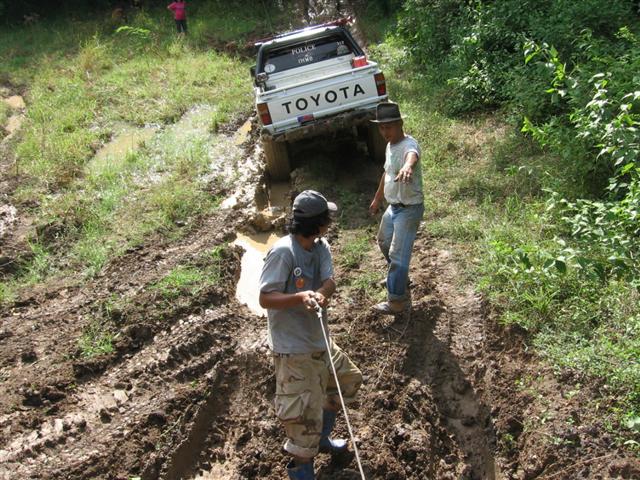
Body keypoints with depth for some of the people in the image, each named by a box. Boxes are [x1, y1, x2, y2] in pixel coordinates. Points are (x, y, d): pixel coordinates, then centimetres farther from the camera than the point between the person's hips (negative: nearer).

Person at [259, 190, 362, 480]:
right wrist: (301, 297, -38)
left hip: (319, 339, 9)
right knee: (305, 412, -2)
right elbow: (265, 298, -23)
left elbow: (329, 282, -12)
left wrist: (320, 294, -35)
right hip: (293, 347, -9)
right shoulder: (283, 252, -24)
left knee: (349, 380, 26)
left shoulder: (321, 246, 0)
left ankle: (321, 437, 45)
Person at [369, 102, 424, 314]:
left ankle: (399, 301, 3)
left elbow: (412, 155, -51)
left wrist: (407, 166, -75)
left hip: (409, 209, -10)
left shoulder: (409, 144, -24)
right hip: (393, 206, 10)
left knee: (398, 254, -9)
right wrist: (377, 198, 30)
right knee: (384, 242, 27)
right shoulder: (390, 145, 6)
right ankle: (399, 277, 49)